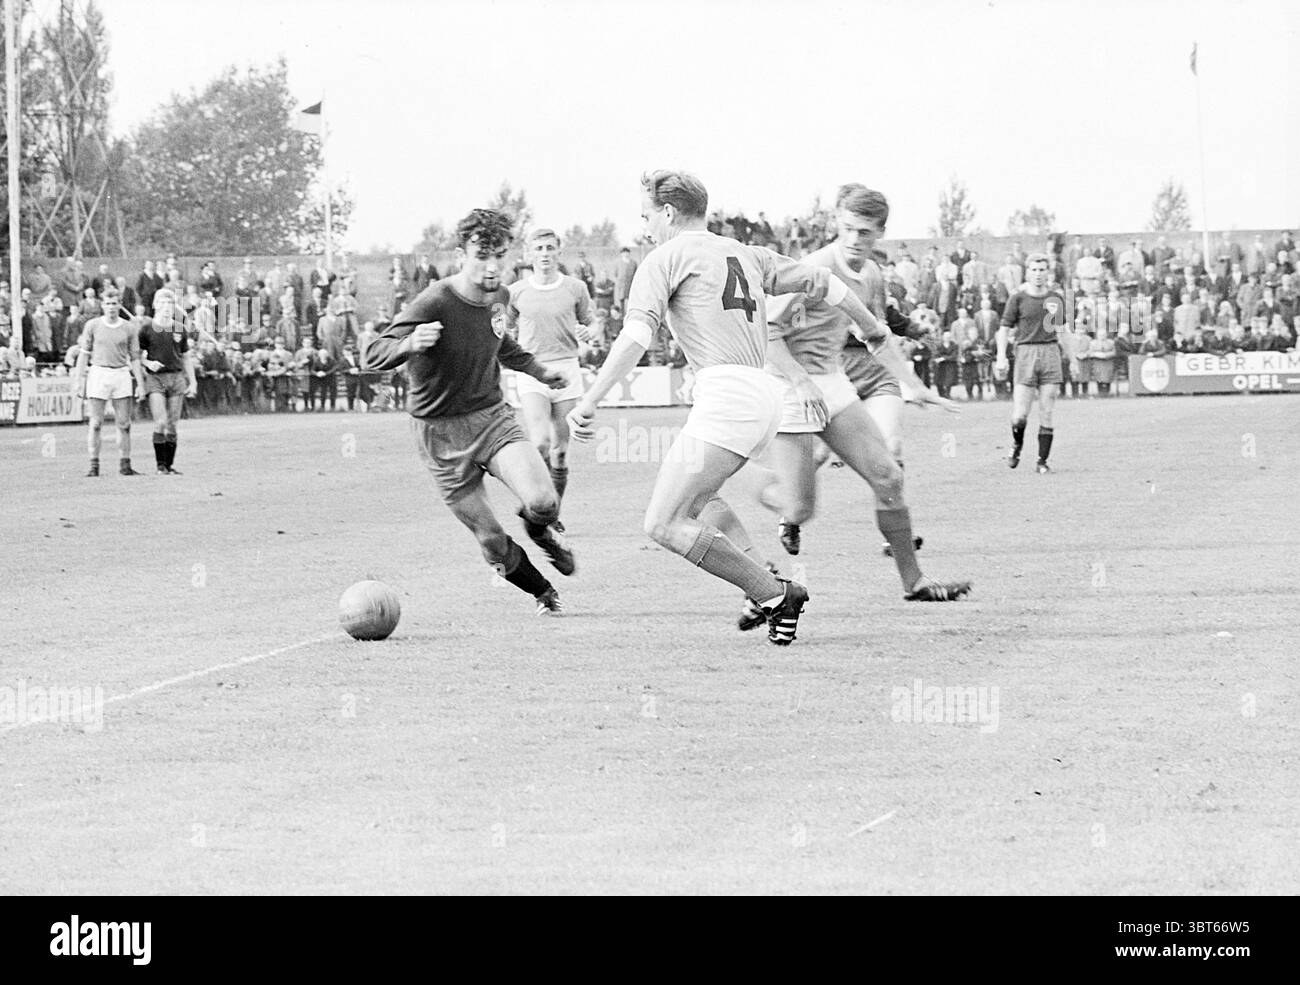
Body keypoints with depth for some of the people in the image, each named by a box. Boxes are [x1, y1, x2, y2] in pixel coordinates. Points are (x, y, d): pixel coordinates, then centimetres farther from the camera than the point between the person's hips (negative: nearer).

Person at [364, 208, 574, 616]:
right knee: (493, 543, -2)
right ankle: (544, 594, 27)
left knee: (542, 501, -22)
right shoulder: (435, 303, -21)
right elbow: (372, 357, -24)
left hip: (493, 417, 4)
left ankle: (540, 529, 16)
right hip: (442, 434, -4)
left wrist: (539, 371, 35)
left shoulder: (499, 298, 0)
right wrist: (410, 344, -44)